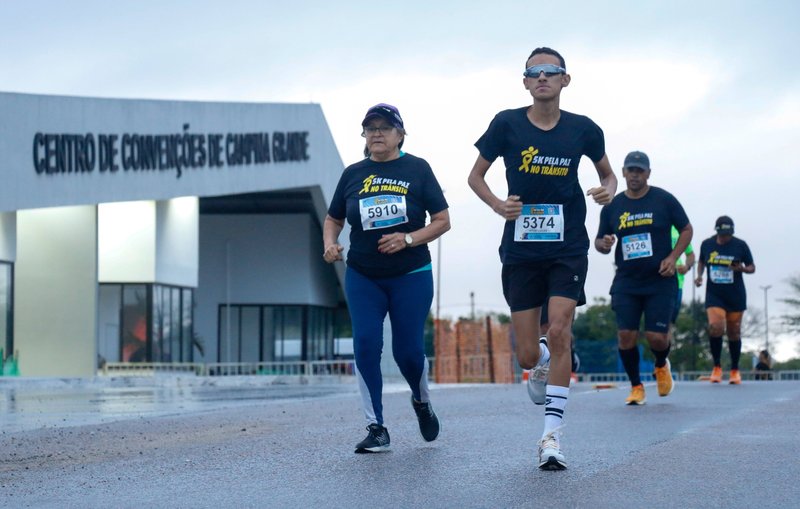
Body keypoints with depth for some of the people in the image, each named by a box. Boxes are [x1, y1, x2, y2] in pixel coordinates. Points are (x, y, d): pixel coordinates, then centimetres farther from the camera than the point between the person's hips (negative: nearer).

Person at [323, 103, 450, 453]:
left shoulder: (417, 169, -1)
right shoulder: (353, 174, 6)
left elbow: (442, 220, -2)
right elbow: (333, 219, 17)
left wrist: (408, 239, -16)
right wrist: (330, 244, -4)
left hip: (411, 276, -2)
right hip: (362, 277, 2)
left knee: (407, 350, -2)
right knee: (365, 343, -12)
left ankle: (421, 401, 32)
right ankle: (376, 428, -4)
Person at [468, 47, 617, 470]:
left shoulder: (583, 129, 0)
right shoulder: (507, 124, -3)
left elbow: (607, 173, 16)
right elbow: (476, 176, 7)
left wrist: (608, 190, -7)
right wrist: (497, 204, -13)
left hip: (568, 248, 0)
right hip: (520, 248, 0)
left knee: (559, 331, -16)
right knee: (527, 356, 1)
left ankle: (552, 436, -8)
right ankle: (542, 366, 42)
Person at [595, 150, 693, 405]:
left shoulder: (664, 200, -1)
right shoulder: (612, 207, 6)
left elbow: (687, 229, 6)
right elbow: (599, 242, 14)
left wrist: (672, 258, -8)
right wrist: (604, 244, -11)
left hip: (660, 281, -2)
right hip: (626, 282, 2)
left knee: (656, 337, -7)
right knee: (626, 335, -8)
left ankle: (661, 366, 29)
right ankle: (636, 387, 11)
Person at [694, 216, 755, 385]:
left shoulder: (740, 245, -5)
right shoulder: (707, 244, -1)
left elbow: (752, 267, 3)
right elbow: (701, 261, 18)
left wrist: (742, 269, -19)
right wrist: (699, 275, 1)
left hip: (736, 296, 0)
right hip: (714, 295, 0)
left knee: (734, 333, 6)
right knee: (715, 327, -19)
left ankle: (735, 371, 23)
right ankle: (717, 367, -2)